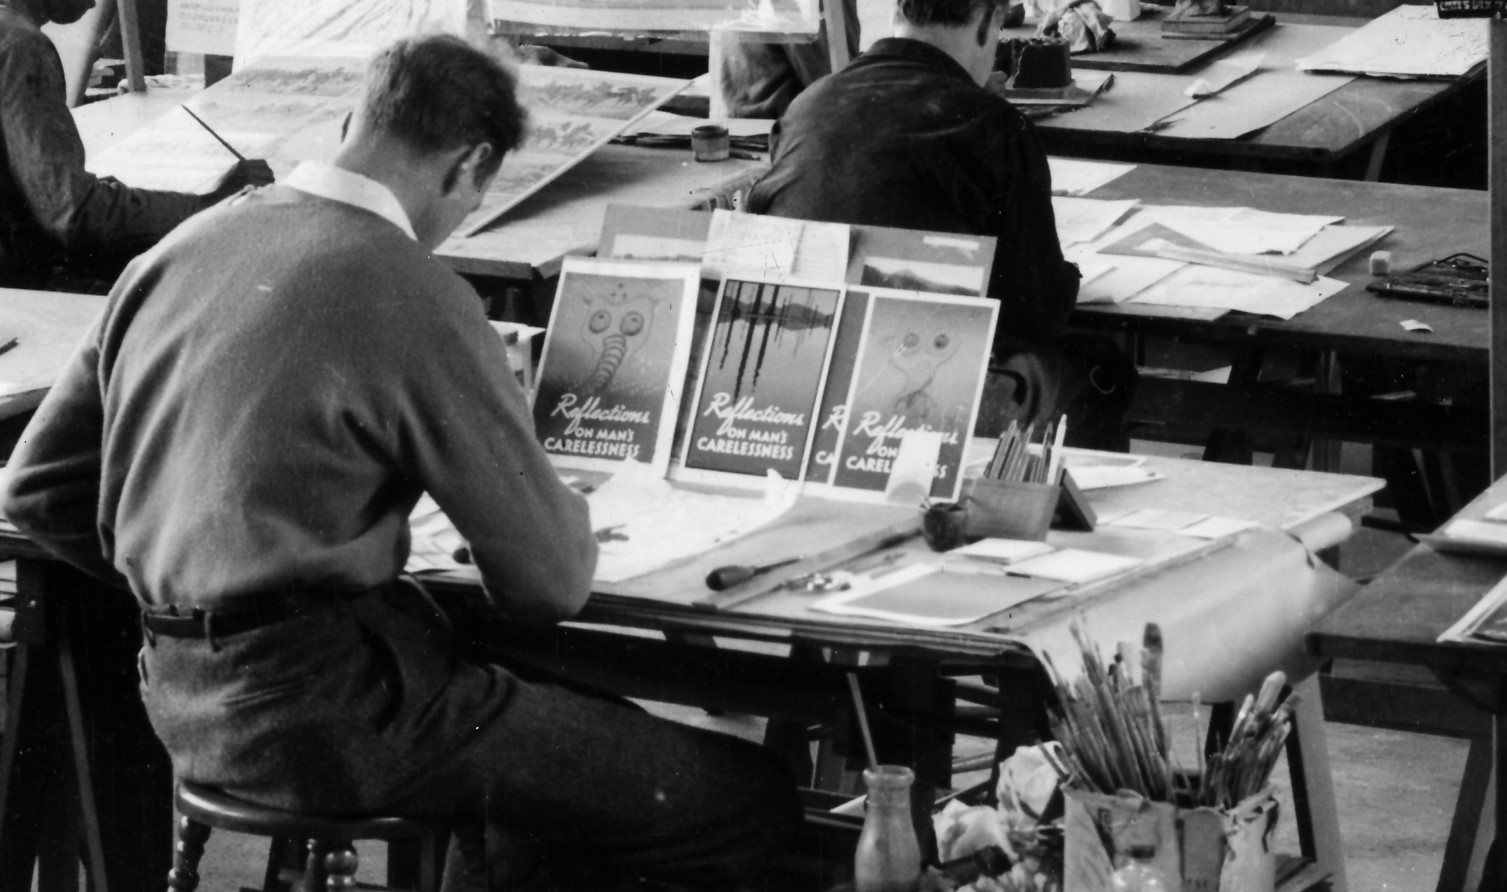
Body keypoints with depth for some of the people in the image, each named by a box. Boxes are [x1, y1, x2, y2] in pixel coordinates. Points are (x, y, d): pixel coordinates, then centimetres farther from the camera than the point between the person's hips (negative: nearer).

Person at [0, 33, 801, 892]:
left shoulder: (179, 249, 7)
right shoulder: (414, 298, -15)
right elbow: (551, 586, -11)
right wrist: (565, 510, 12)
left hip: (185, 693, 9)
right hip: (327, 708, -9)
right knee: (755, 800, -6)